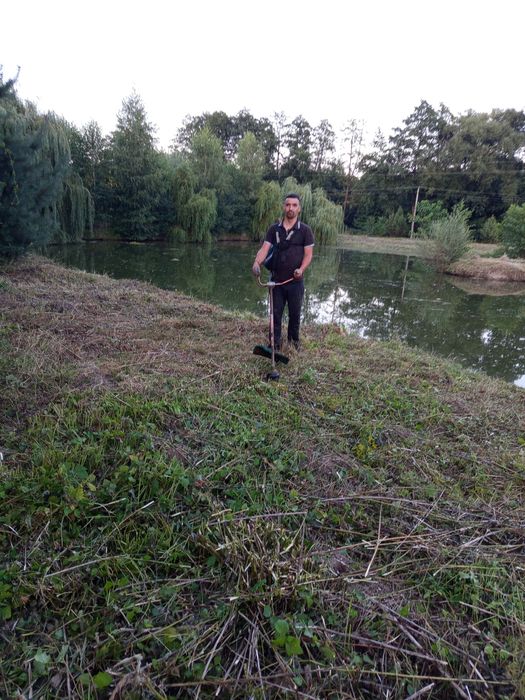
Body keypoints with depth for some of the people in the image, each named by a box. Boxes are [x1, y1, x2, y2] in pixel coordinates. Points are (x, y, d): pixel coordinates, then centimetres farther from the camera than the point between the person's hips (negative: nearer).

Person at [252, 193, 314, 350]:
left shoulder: (305, 230, -2)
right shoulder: (274, 229, 3)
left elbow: (308, 253, -5)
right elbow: (264, 248, -7)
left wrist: (301, 269, -24)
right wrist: (257, 262, -28)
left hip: (295, 281, -1)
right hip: (276, 280, 2)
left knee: (295, 314, 11)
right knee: (276, 314, 8)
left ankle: (294, 342, 30)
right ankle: (275, 345, 20)